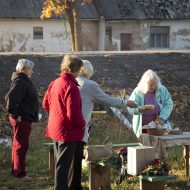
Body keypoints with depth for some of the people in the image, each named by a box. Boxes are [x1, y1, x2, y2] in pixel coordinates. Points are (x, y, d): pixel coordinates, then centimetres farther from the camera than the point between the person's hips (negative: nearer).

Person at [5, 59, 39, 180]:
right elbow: (10, 98, -27)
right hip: (22, 119, -10)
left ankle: (16, 170, 25)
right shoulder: (20, 82, -17)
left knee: (19, 145, 16)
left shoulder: (25, 81, 15)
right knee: (21, 145, -5)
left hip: (26, 119, 10)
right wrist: (15, 115, -23)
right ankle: (20, 173, -1)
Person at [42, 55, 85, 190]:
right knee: (64, 164, -3)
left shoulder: (55, 83, 6)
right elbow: (74, 113, -25)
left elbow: (46, 104, 16)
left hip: (55, 128, 9)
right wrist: (82, 124, -9)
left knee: (60, 162, 20)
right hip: (68, 131, -9)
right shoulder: (71, 87, -22)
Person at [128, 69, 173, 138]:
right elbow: (130, 108, -14)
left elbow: (169, 104, -4)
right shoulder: (137, 92, -9)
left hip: (158, 124, 1)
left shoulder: (162, 90, -4)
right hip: (143, 126, -1)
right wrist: (141, 109, -34)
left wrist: (162, 117, -18)